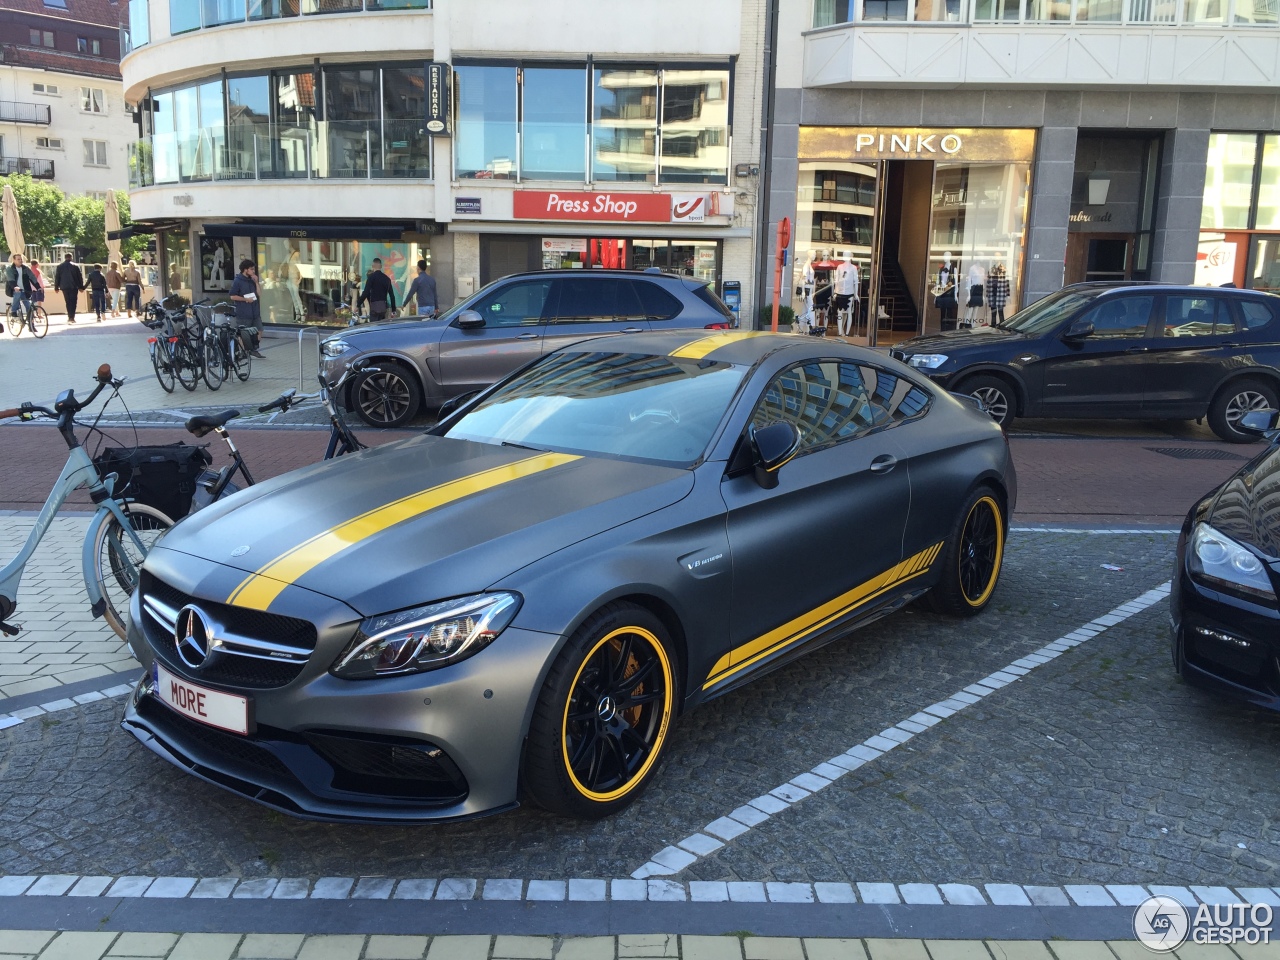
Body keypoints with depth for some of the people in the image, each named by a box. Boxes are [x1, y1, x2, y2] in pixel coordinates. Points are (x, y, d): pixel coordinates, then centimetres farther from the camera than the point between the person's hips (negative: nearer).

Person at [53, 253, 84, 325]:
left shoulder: (60, 266, 5)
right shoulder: (75, 266, -1)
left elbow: (57, 277, 7)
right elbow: (80, 277, 0)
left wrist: (56, 287, 12)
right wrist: (81, 287, 5)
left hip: (64, 287, 2)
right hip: (74, 287, -2)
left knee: (68, 302, 10)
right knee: (73, 302, -1)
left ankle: (70, 316, 8)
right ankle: (72, 317, -10)